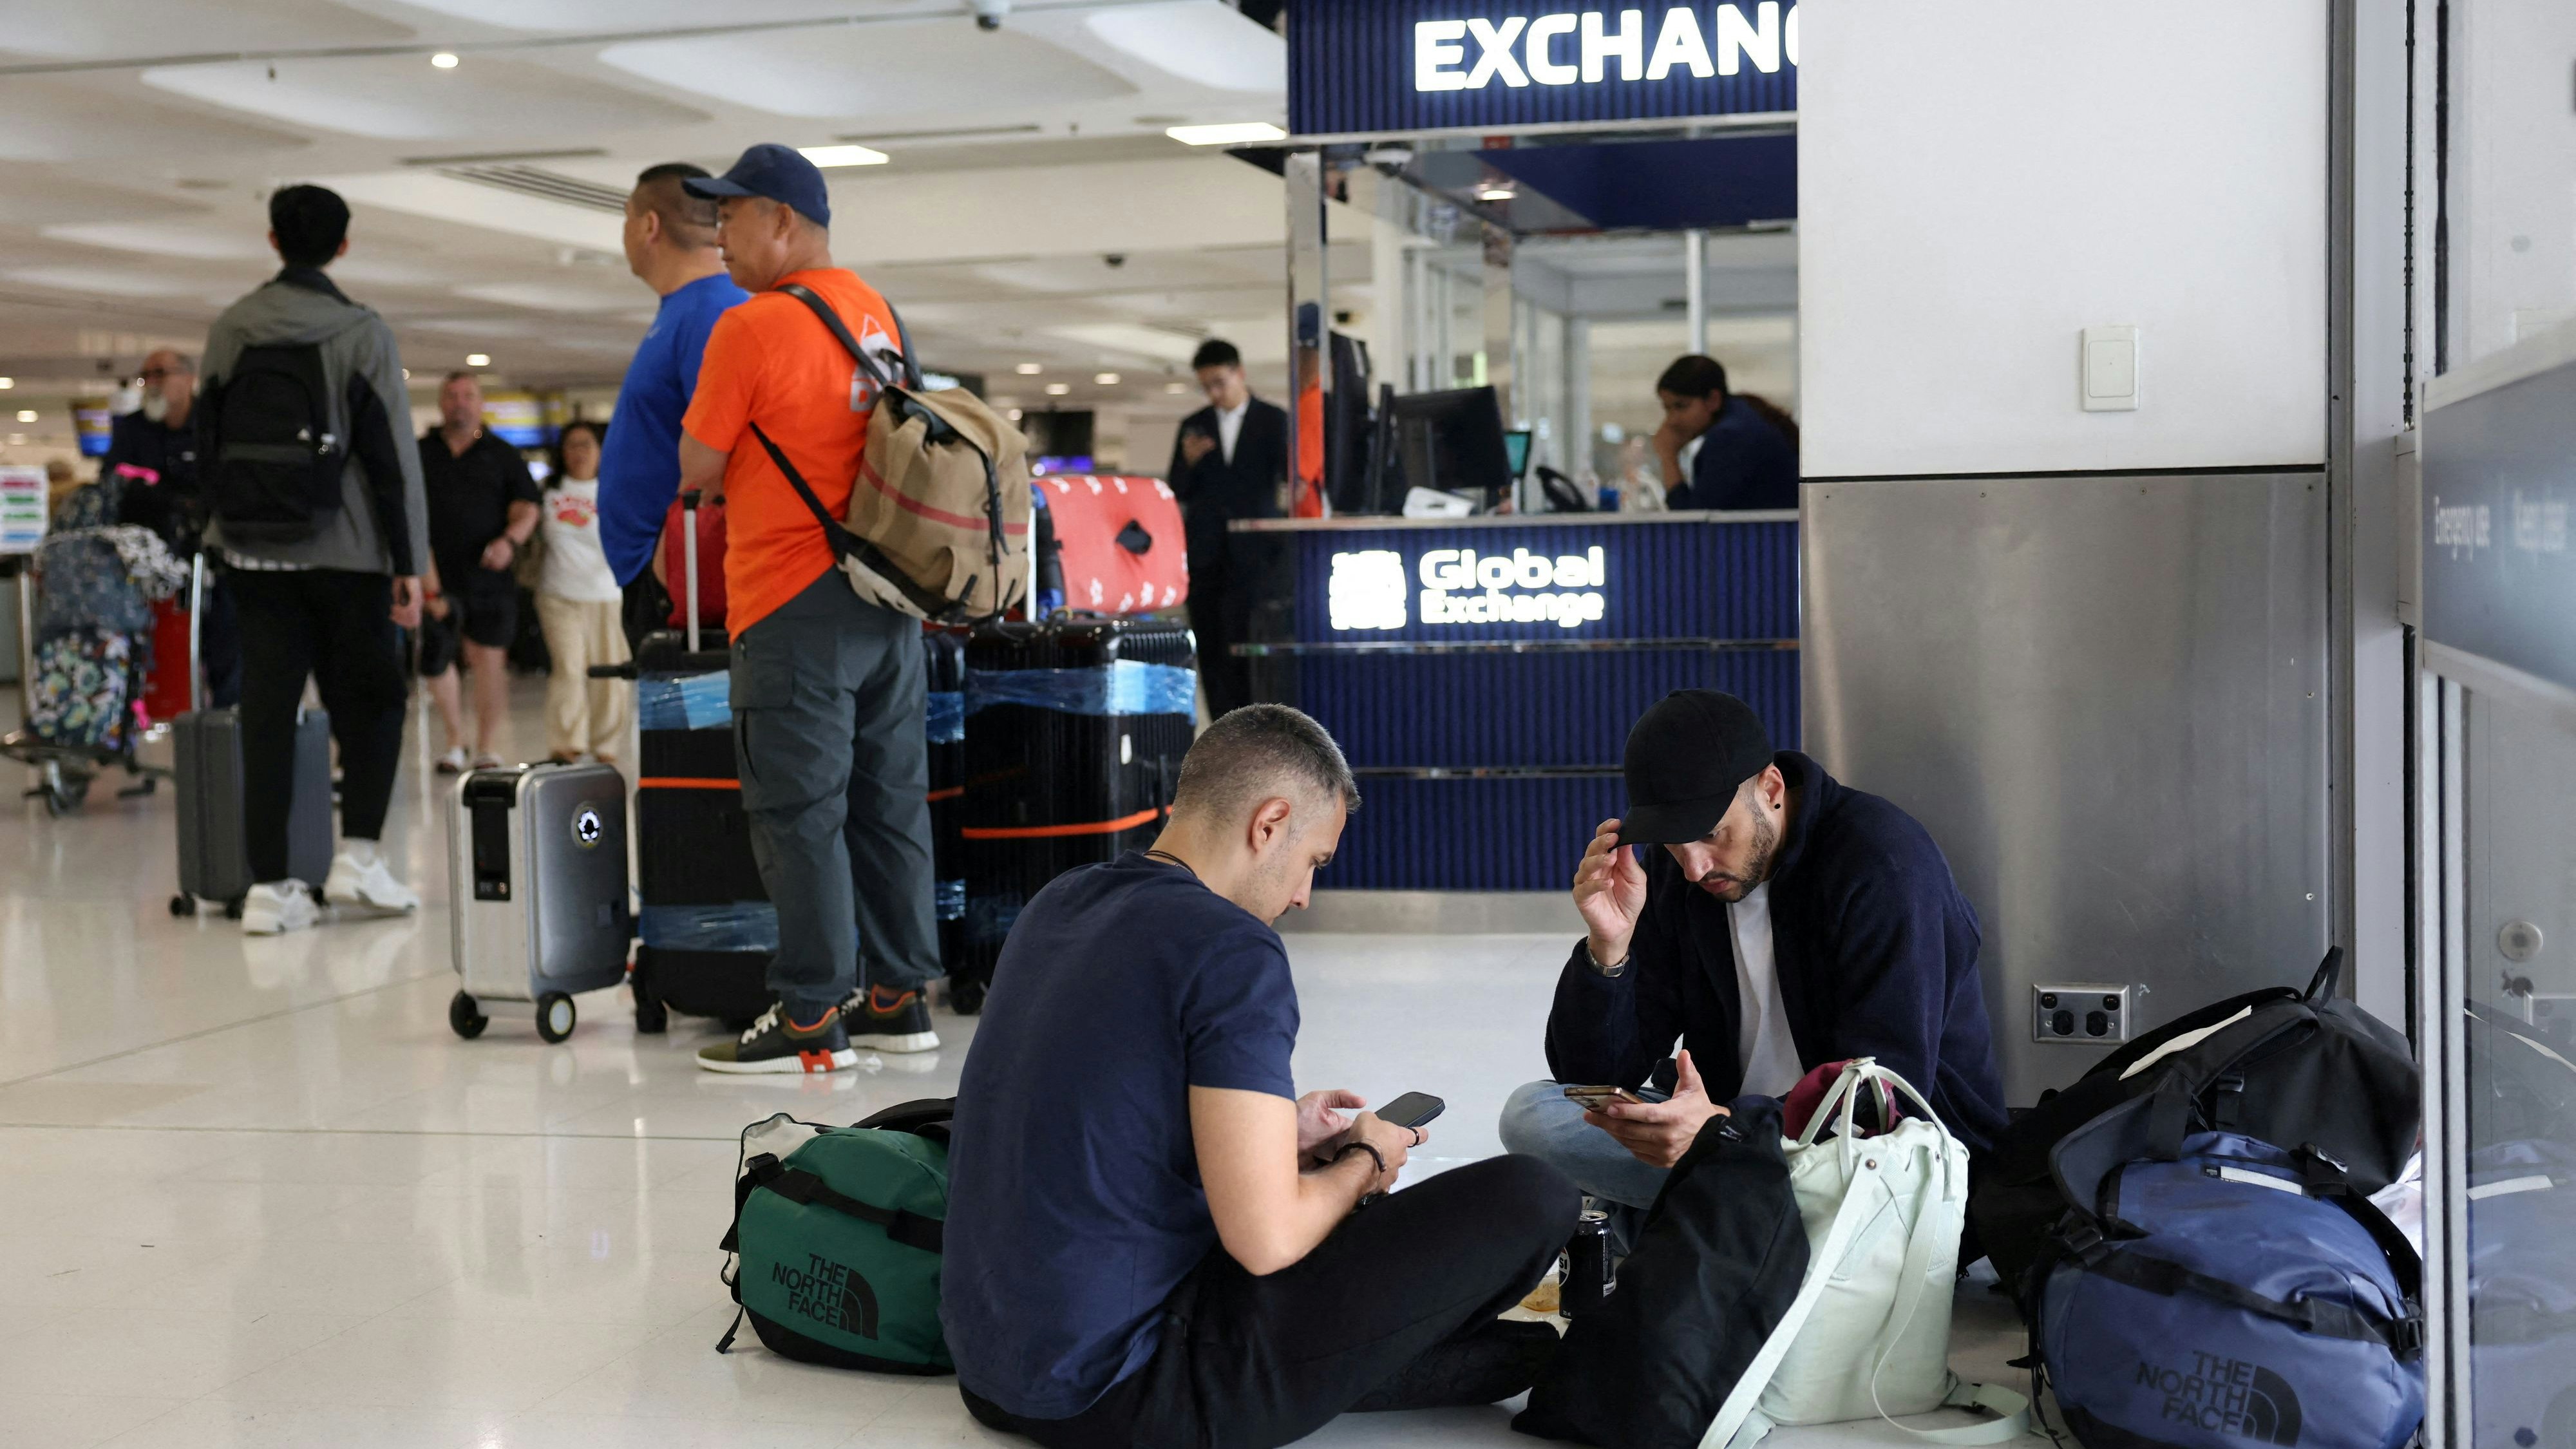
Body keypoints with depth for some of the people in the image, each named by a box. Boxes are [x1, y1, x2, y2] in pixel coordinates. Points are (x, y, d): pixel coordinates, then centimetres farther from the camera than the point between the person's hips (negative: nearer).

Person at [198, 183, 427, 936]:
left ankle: (269, 885, 1)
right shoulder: (363, 333, -5)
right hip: (345, 551, -3)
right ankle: (358, 853, 1)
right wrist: (409, 563, -5)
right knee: (370, 703, 11)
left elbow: (207, 441, 10)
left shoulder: (229, 330, 6)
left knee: (267, 714, 3)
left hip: (254, 555, 3)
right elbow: (390, 456, -7)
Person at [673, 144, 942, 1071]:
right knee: (889, 801, 11)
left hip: (795, 604, -8)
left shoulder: (752, 329, -12)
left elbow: (697, 472, -6)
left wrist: (718, 477, 15)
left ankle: (811, 1021, 0)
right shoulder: (873, 312, 12)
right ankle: (898, 1000, 18)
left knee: (798, 813, -3)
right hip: (888, 594, 8)